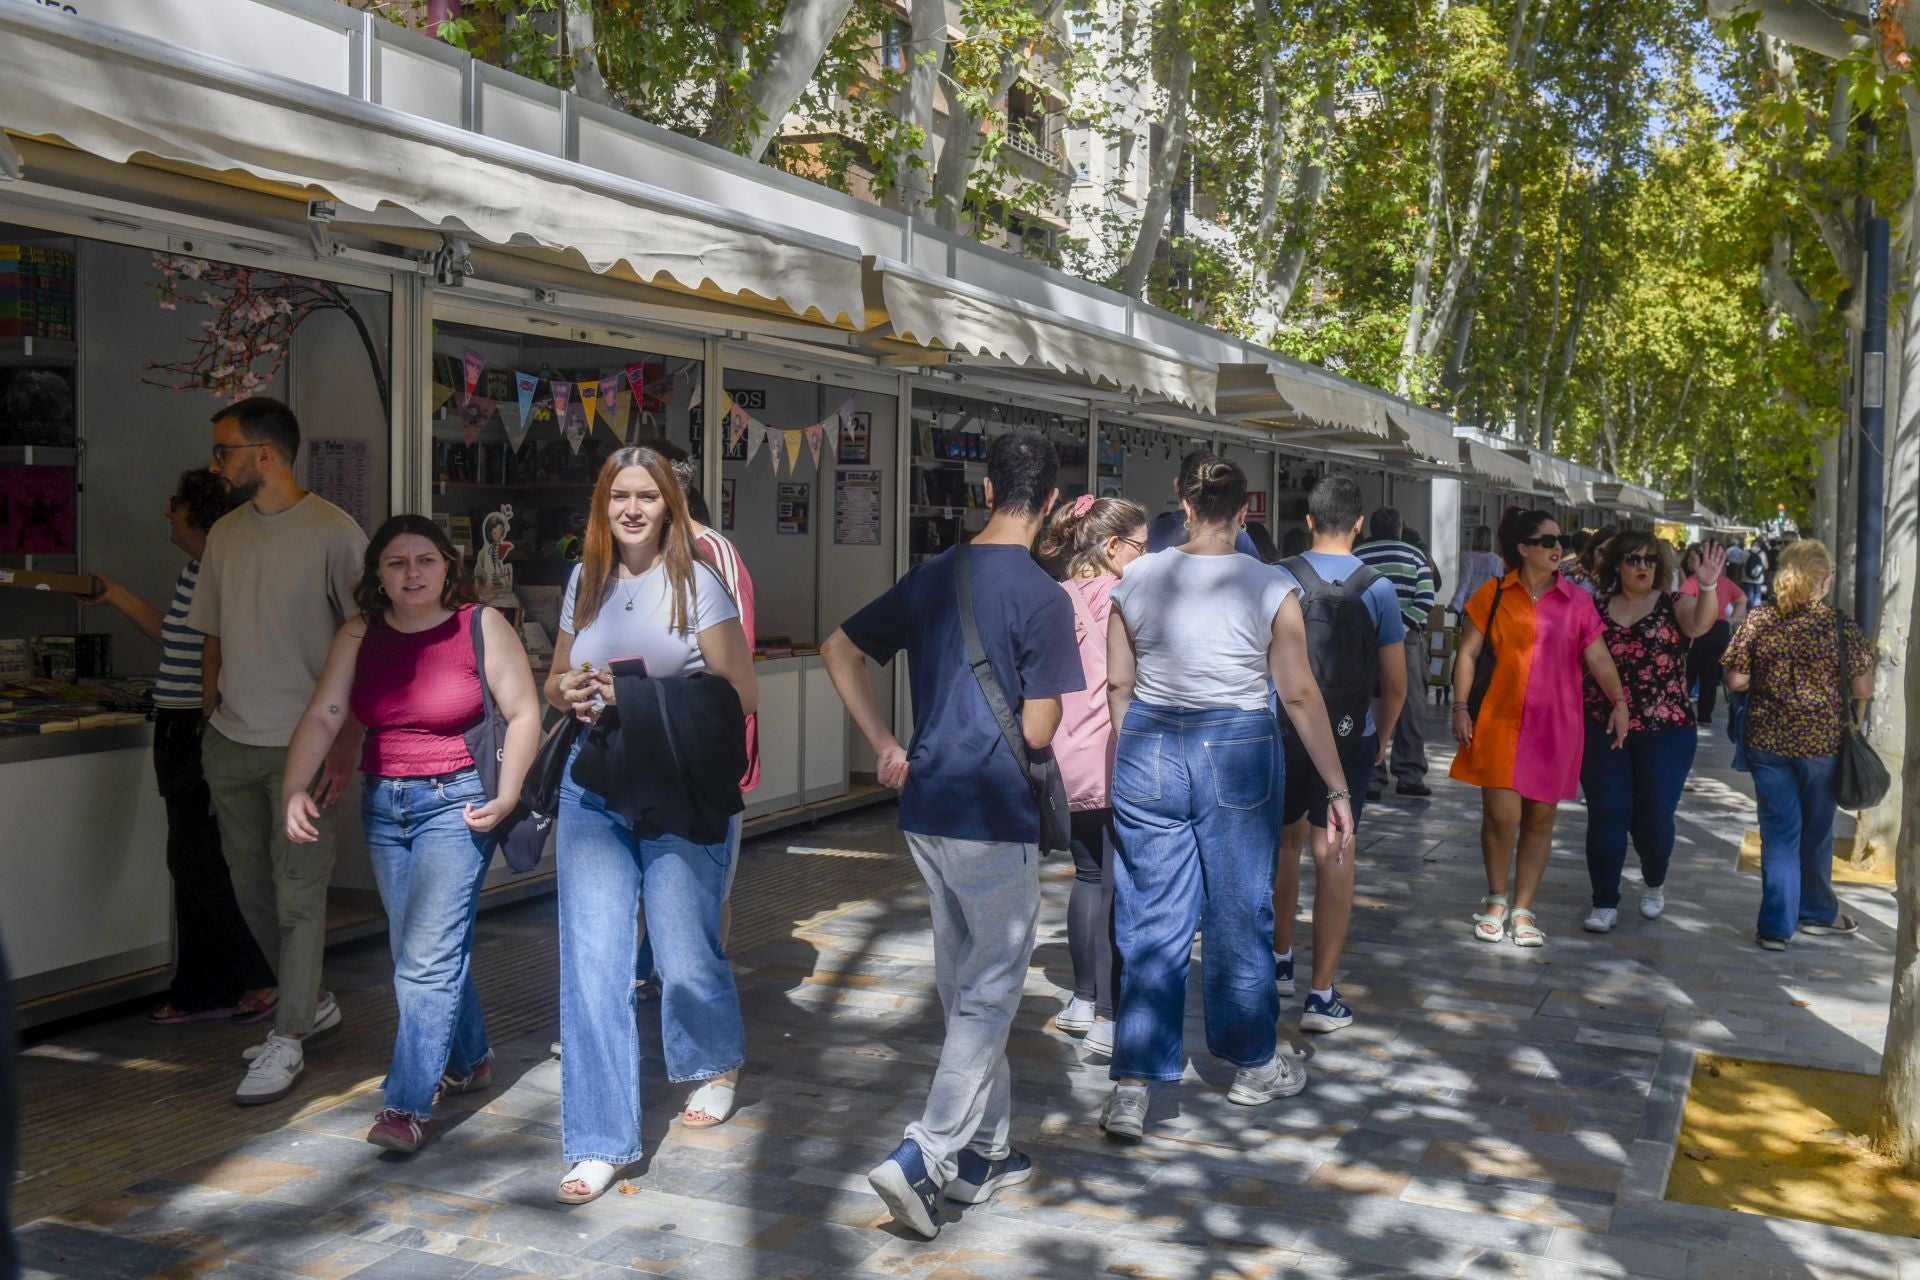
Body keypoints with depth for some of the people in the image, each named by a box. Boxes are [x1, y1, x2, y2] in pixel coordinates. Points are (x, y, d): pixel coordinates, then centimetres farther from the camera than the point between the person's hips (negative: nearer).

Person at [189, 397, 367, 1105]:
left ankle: (288, 1039, 8)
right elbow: (214, 638, 18)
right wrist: (211, 725, 12)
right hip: (231, 745, 7)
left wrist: (345, 742, -14)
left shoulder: (334, 533, -9)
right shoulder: (225, 534, 10)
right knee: (251, 887, 12)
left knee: (298, 892, -3)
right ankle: (311, 1000, 29)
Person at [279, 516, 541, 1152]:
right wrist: (293, 789, -18)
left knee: (428, 955, -10)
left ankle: (408, 1105, -5)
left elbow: (523, 714, -4)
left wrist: (507, 795, -14)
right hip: (383, 805, 5)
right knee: (416, 951, 14)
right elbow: (322, 717, -3)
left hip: (456, 801, -5)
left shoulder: (482, 626, -5)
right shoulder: (359, 636, 5)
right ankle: (469, 1060, 34)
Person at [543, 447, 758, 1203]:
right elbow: (556, 682, 21)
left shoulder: (697, 583, -3)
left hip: (679, 791, -3)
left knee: (686, 956, 4)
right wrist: (569, 692, -2)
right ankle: (601, 1143, 6)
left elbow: (740, 696, -7)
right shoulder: (585, 583, 11)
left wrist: (641, 698, -15)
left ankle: (716, 1066, 38)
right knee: (593, 961, -3)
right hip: (595, 787, 3)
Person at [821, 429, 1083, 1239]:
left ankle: (983, 1154, 29)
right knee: (990, 997, 4)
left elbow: (838, 649, 11)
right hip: (996, 820, -7)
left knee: (963, 987, 17)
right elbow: (1038, 731, -17)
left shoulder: (933, 578, 6)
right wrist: (1025, 728, 6)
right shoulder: (1041, 598, -15)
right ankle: (921, 1159, -2)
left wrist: (884, 746, 10)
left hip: (927, 810, 7)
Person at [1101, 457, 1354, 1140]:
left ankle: (1132, 1086, 3)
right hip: (1238, 753, -2)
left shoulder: (1137, 578, 1)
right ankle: (1254, 1065, 31)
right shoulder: (1270, 587, -6)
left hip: (1147, 749, 2)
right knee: (1239, 914, 13)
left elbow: (1118, 685, 6)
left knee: (1150, 922, 7)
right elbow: (1299, 695, -5)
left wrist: (1121, 769, 19)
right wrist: (1337, 789, 1)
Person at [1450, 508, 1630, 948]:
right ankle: (1496, 899, 17)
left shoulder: (1577, 601, 6)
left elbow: (1598, 657, 4)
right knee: (1501, 815, -7)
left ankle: (1523, 911, 18)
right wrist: (1461, 708, -3)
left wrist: (1619, 701, -9)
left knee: (1540, 818, 6)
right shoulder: (1494, 595, 3)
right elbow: (1467, 653, 4)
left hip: (1555, 725, 2)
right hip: (1500, 720, -2)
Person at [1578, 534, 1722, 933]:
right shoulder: (1595, 610, 6)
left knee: (1654, 818, 5)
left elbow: (1701, 623, -21)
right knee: (1606, 816, -1)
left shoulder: (1674, 605, 1)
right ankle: (1604, 904, 9)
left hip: (1664, 732, -1)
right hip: (1602, 730, 1)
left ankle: (1654, 885, 34)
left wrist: (1708, 587, -37)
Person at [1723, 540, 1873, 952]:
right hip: (1822, 742, -1)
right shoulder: (1841, 625, -9)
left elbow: (1735, 681, -4)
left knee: (1779, 832, 9)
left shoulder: (1758, 620, -5)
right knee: (1816, 832, 17)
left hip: (1768, 742, 1)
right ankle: (1816, 911, 36)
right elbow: (1863, 690, -7)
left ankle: (1777, 925, 7)